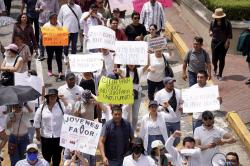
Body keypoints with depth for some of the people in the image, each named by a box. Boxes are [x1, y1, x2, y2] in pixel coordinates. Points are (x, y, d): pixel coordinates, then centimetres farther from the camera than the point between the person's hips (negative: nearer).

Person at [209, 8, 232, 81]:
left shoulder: (227, 23, -9)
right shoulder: (213, 22, -1)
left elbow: (229, 34, -3)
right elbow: (210, 30, 13)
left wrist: (227, 42, -12)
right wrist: (210, 32, -10)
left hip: (224, 43, -2)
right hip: (215, 42, 2)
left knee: (221, 59, 0)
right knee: (214, 58, 1)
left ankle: (220, 75, 13)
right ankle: (215, 68, 37)